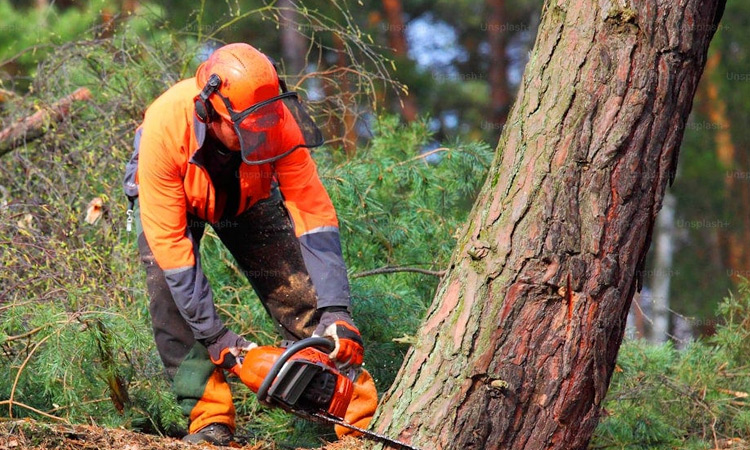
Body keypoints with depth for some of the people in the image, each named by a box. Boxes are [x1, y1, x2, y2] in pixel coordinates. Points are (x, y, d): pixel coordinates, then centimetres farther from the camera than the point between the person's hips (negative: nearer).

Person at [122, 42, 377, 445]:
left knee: (299, 297, -10)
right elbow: (168, 240, -36)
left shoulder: (278, 122, -35)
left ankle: (363, 418, -7)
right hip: (173, 199, -1)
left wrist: (336, 310, -38)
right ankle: (210, 420, -17)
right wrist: (214, 337, -36)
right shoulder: (164, 128, -41)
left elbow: (313, 211, -31)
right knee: (171, 300, -25)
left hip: (248, 196, 2)